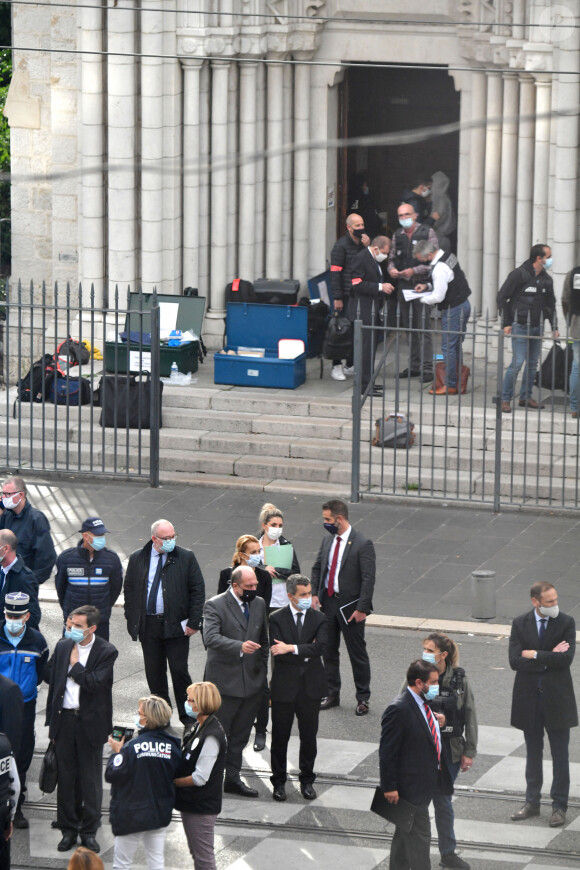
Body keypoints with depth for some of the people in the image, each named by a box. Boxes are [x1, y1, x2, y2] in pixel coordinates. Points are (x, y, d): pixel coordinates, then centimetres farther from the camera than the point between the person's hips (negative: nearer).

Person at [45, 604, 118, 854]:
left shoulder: (106, 652, -9)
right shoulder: (63, 646, 4)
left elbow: (94, 683, -19)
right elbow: (49, 677, 9)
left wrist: (75, 664, -12)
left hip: (90, 721, -3)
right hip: (64, 719, 3)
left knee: (90, 779, 5)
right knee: (66, 776, 9)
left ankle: (89, 830, 17)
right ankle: (68, 829, 20)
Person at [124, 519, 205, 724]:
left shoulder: (186, 558, -2)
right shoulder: (137, 559, 4)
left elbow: (198, 590, -1)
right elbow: (129, 590, 11)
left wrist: (194, 622, -7)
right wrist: (132, 621, 5)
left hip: (176, 625, -3)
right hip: (148, 626, 3)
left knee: (179, 671, -3)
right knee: (154, 674, 8)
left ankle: (188, 717, 9)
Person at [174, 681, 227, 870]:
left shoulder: (211, 736, -24)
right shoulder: (197, 726, 5)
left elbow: (199, 778, -24)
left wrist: (172, 782, -12)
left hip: (202, 805, -10)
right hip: (190, 802, 10)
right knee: (196, 853, 21)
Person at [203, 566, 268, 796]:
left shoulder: (259, 604, 9)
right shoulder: (215, 606, -11)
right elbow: (211, 637, -27)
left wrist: (262, 671, 15)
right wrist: (239, 647, -41)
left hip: (252, 681, 6)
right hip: (225, 682, -6)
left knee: (240, 736, 14)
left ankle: (232, 778, 23)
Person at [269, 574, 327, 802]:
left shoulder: (319, 619, 1)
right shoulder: (277, 619, -5)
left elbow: (320, 648, -15)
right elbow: (278, 653, -15)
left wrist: (292, 648, -22)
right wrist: (306, 653, -13)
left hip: (311, 687, 2)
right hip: (284, 687, -2)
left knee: (309, 736, 11)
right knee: (280, 736, 7)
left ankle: (307, 781, 25)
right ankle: (279, 781, 20)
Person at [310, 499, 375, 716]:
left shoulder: (362, 544, -14)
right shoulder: (328, 541, 6)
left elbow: (368, 579, -15)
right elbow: (317, 568, 17)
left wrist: (361, 608, -18)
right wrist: (314, 593, 2)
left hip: (350, 606, -6)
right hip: (327, 602, 6)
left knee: (357, 653, 3)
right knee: (329, 651, 13)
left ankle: (363, 698, 13)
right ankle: (332, 694, 26)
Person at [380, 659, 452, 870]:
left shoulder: (425, 703, 6)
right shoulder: (399, 710, -23)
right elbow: (387, 751, -20)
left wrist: (437, 721, 1)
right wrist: (389, 787, -19)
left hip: (426, 781, 10)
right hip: (410, 785, -10)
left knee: (405, 833, 20)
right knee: (419, 835, -5)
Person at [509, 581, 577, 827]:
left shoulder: (566, 623, -7)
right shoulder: (520, 624, -1)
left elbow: (565, 660, -18)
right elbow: (515, 661, -11)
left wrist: (534, 655, -15)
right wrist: (549, 658, -16)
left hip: (557, 698, -2)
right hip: (529, 698, 2)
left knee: (560, 755, 4)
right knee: (533, 753, 14)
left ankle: (559, 806, 13)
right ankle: (532, 802, 24)